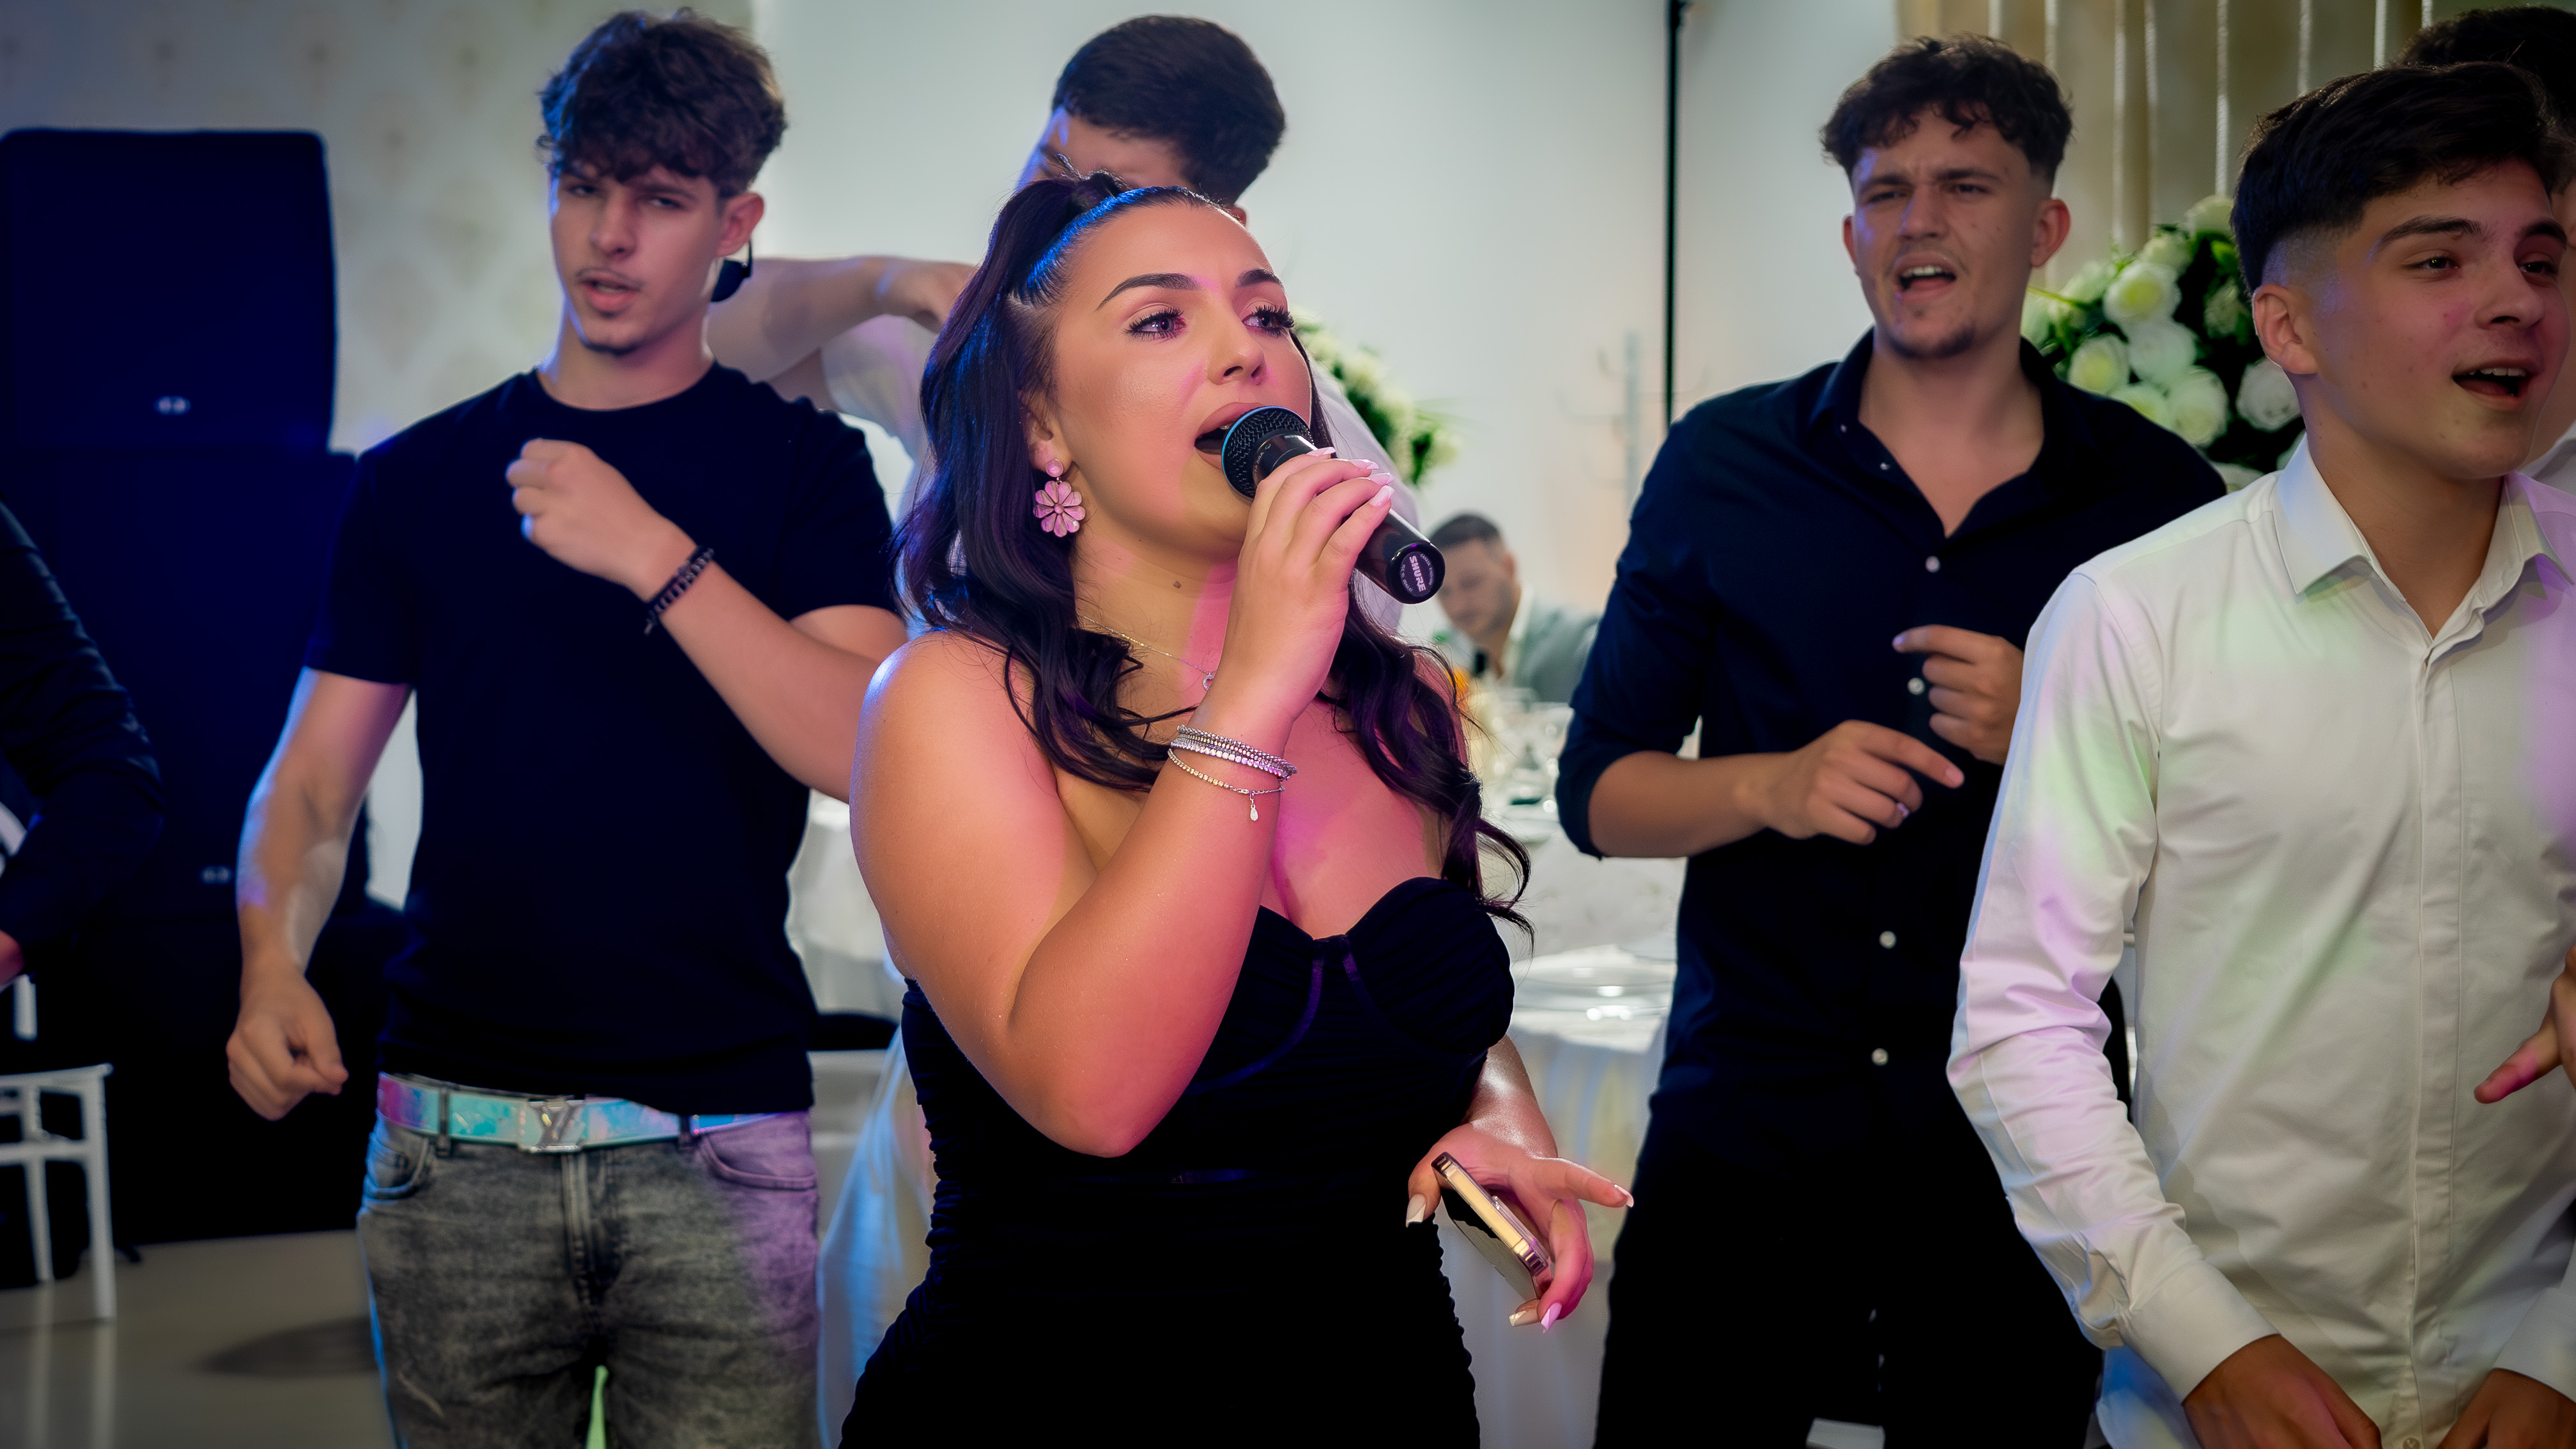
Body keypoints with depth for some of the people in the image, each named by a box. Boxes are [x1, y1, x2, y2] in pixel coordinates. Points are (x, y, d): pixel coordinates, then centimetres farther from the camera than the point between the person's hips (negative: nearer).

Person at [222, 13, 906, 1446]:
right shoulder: (421, 477, 11)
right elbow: (313, 786, 9)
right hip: (455, 1136, 2)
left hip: (717, 1139, -2)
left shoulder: (801, 464, 3)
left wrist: (655, 555, -20)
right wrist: (273, 964, -10)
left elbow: (875, 754, -12)